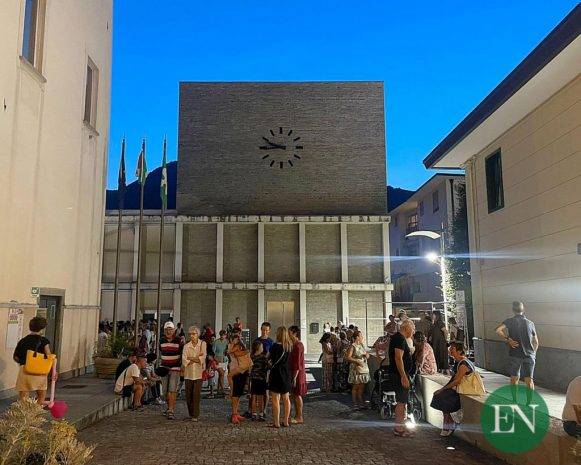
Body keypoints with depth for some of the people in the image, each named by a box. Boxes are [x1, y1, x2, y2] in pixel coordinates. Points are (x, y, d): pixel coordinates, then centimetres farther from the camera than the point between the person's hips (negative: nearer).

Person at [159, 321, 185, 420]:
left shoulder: (179, 340, -9)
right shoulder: (161, 340, 5)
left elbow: (183, 353, -2)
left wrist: (182, 365, -5)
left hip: (175, 368, -5)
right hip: (164, 367, 5)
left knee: (172, 390, -11)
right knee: (166, 390, 12)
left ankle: (171, 411, -11)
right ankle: (169, 407, 28)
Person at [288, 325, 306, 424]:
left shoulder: (298, 346, -18)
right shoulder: (296, 345, 13)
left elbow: (297, 364, -22)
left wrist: (294, 377, -22)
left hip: (298, 374, -10)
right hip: (295, 373, 10)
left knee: (297, 395, -3)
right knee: (295, 395, 14)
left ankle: (300, 417, 3)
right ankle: (298, 416, 21)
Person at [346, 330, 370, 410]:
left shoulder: (362, 345, 13)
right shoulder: (353, 346, -9)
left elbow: (367, 354, 24)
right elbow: (348, 357, -15)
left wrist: (367, 354, 2)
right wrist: (357, 361, -23)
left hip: (364, 368, 6)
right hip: (356, 369, -6)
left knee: (362, 387, 8)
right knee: (355, 387, 1)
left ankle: (361, 403, 15)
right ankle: (355, 404, 7)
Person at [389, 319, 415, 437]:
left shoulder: (397, 337, 15)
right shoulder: (400, 338, -17)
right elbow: (398, 358, -25)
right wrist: (403, 376, -26)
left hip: (400, 374, 11)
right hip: (400, 374, -11)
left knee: (402, 401, 16)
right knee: (401, 401, -6)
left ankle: (400, 426, 25)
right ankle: (398, 429, 0)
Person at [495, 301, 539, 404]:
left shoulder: (510, 321, -6)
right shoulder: (530, 323, 3)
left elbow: (498, 330, -24)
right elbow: (536, 342, 10)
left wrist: (508, 339, -13)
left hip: (515, 355, -1)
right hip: (529, 356, 1)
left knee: (514, 378, 12)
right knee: (529, 380, 5)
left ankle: (514, 401, 17)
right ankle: (529, 403, 6)